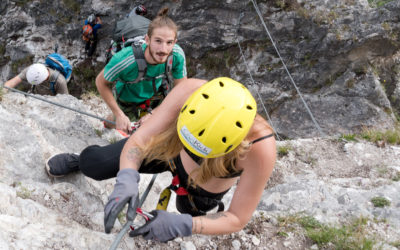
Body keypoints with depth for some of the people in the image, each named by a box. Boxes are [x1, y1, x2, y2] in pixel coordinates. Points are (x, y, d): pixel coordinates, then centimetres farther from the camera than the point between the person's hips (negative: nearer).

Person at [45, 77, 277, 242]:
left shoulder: (261, 149, -44)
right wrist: (127, 178, -49)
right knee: (91, 162, 1)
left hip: (202, 192, 0)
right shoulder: (190, 91, -40)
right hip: (168, 148, 1)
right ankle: (79, 161, 40)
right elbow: (138, 139, -29)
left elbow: (238, 219, -31)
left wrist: (183, 225, -45)